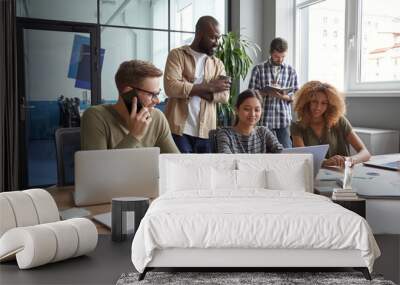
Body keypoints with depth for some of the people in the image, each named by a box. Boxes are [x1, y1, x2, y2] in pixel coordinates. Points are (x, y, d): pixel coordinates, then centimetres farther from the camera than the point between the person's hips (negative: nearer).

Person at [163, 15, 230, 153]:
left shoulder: (218, 63, 15)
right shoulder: (177, 55, 1)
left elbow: (224, 95, 0)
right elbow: (171, 87, -16)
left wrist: (191, 89, -11)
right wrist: (209, 87, -11)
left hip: (206, 132, 4)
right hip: (179, 130, -4)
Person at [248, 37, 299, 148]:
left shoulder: (290, 71, 9)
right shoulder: (259, 69, 3)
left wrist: (284, 96, -12)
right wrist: (267, 92, -16)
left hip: (284, 119, 2)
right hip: (265, 119, -2)